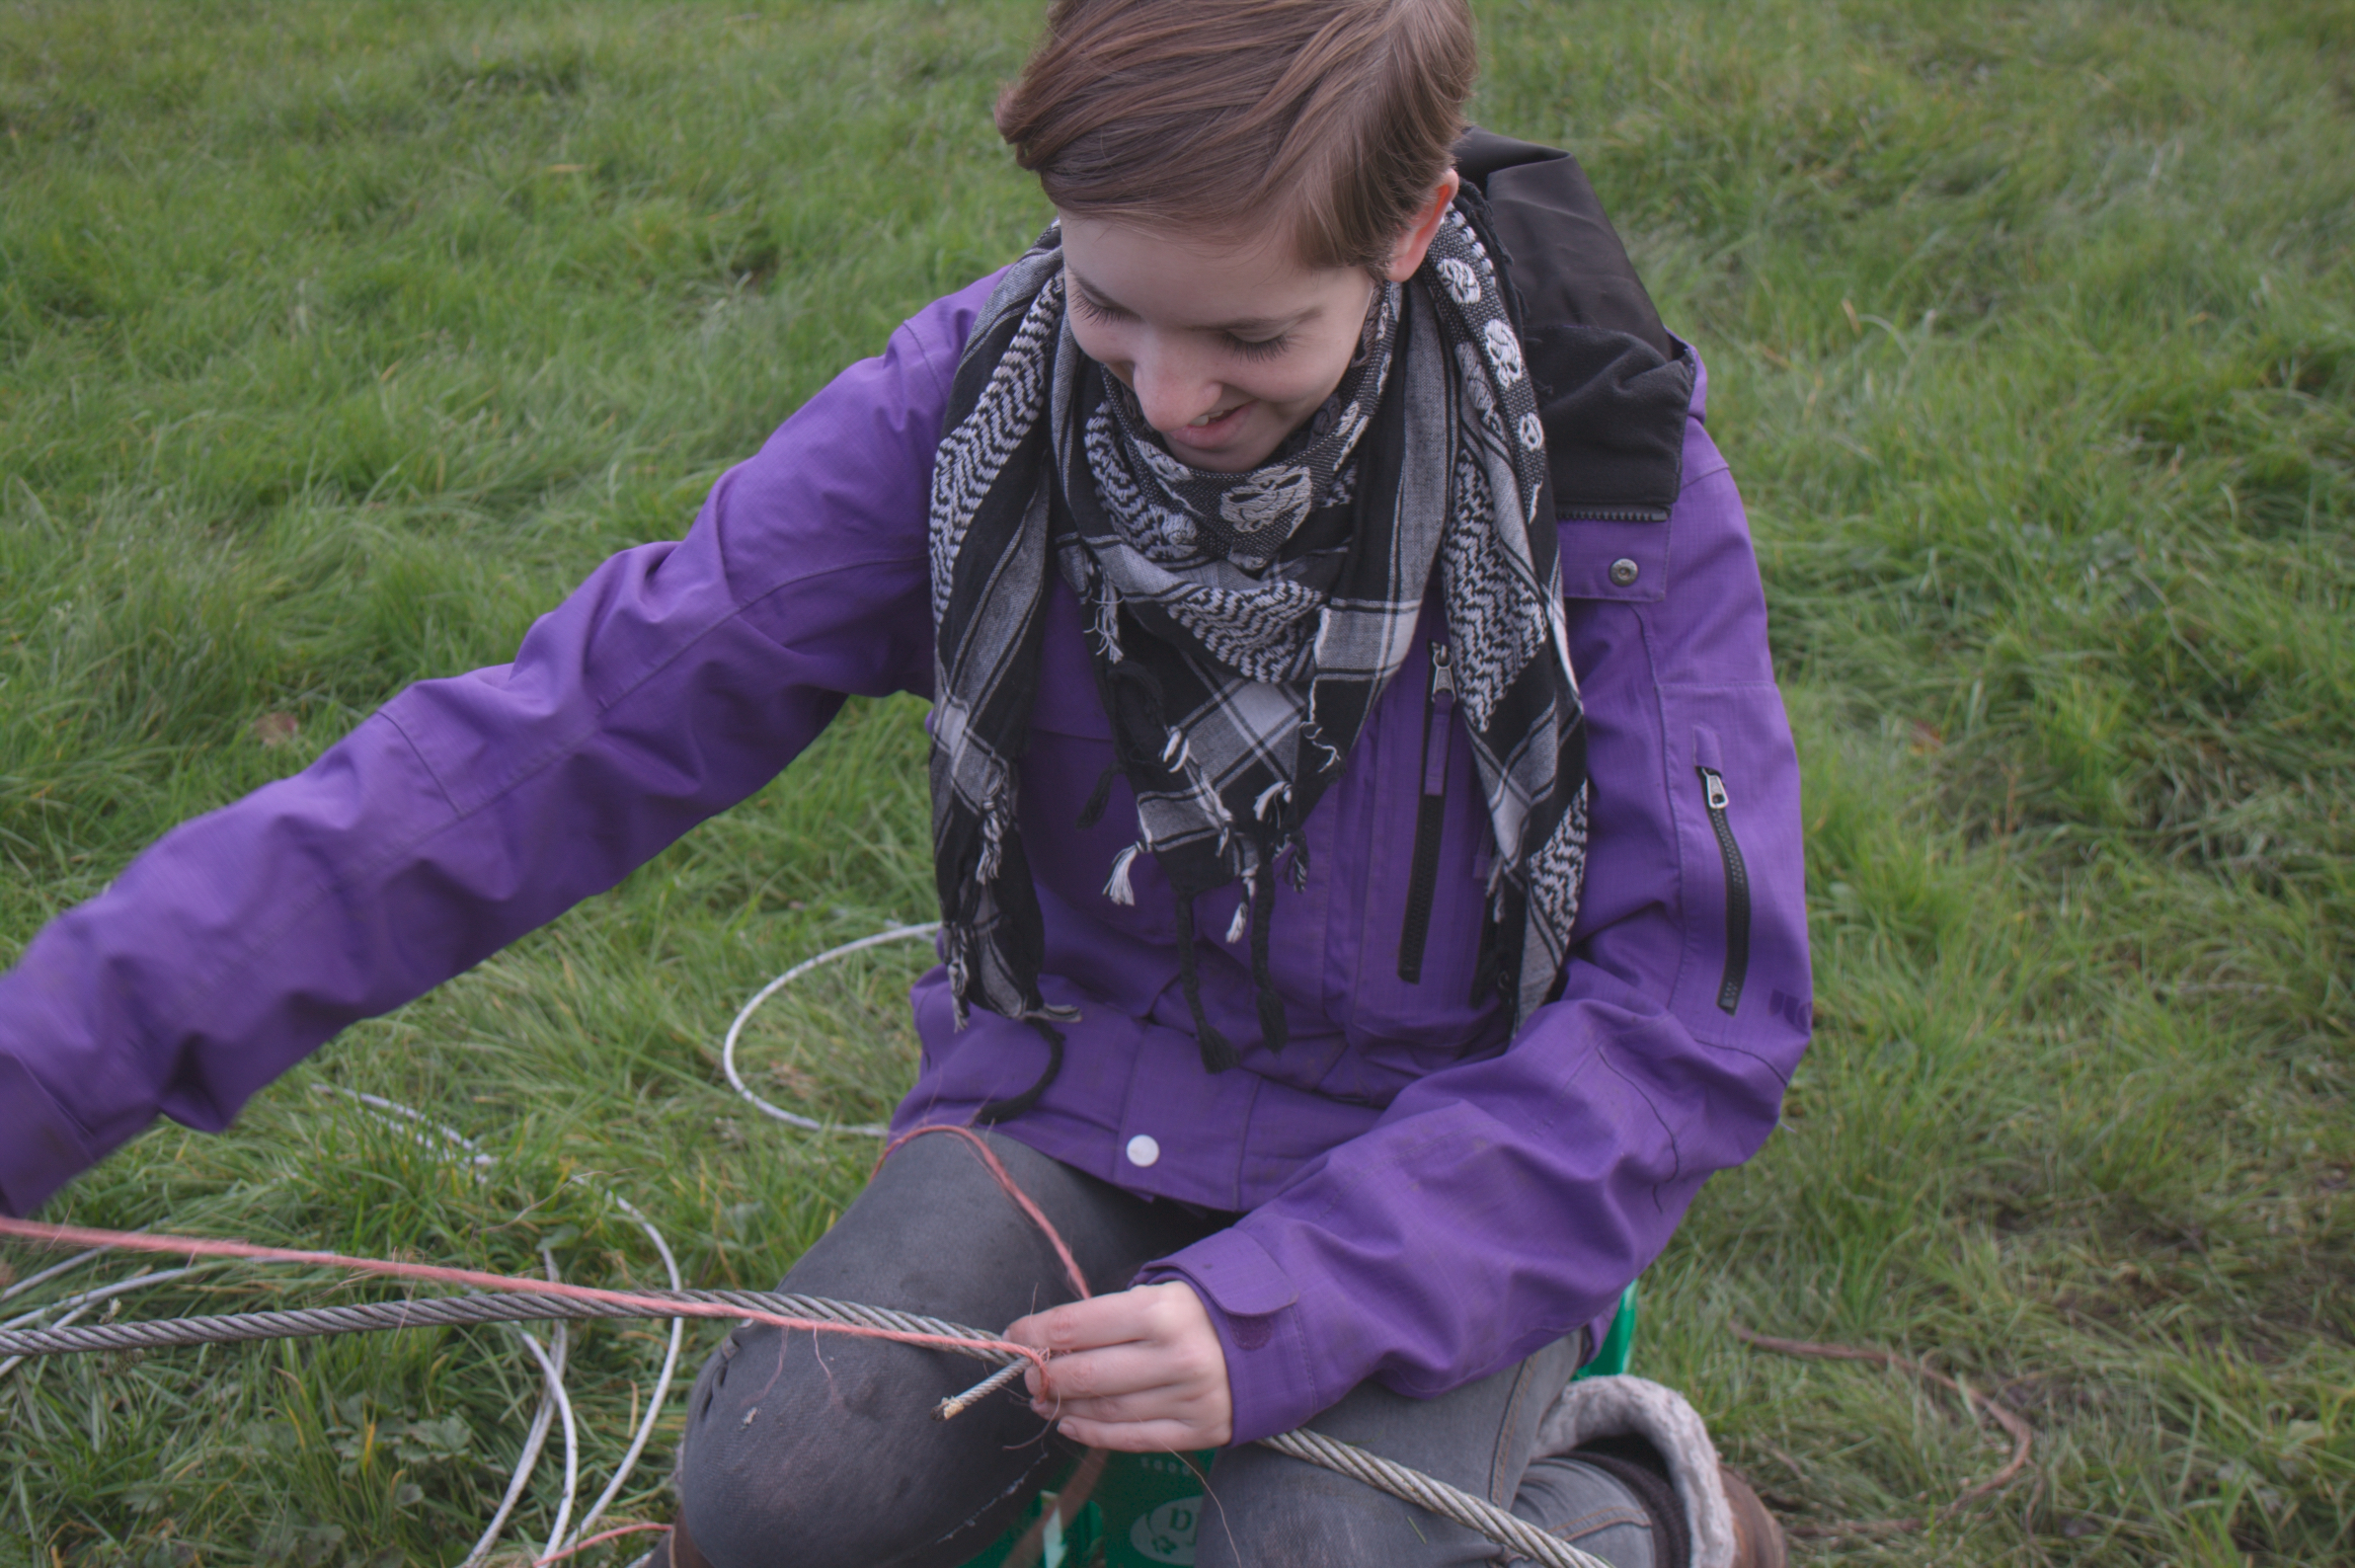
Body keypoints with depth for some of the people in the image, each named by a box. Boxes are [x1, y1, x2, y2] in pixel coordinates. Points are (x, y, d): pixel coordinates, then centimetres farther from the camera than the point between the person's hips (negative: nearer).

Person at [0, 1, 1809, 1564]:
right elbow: (572, 730, -17)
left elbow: (1695, 1012, -16)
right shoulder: (972, 400, -14)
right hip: (1085, 1080, 2)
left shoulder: (1608, 475, -18)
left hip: (1449, 1144, -1)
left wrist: (1278, 1311, -28)